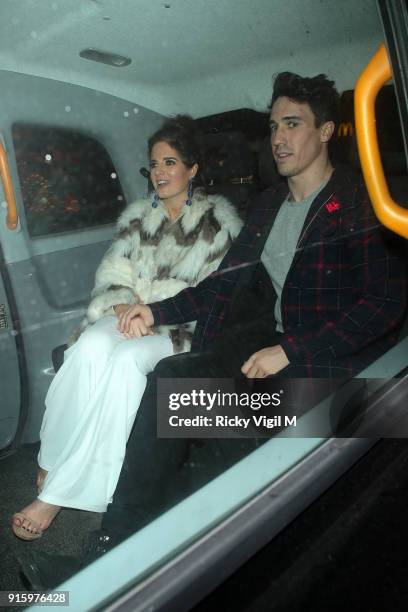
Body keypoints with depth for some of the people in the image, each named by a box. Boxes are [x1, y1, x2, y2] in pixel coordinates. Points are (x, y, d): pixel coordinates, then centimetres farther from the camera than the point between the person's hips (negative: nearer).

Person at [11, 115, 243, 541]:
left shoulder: (219, 218, 4)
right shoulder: (137, 216, 16)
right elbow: (111, 276, 11)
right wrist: (123, 304, -12)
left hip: (183, 329, -3)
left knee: (127, 358, -34)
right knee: (91, 345, -32)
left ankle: (56, 493, -24)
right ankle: (53, 463, -21)